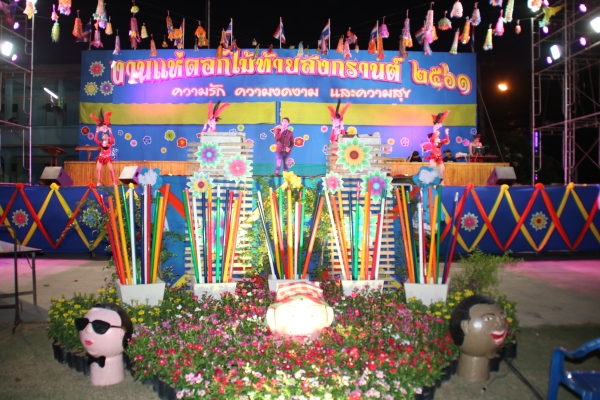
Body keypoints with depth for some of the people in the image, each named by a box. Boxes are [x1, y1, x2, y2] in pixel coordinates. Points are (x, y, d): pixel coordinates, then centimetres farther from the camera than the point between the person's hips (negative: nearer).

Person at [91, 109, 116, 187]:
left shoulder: (110, 143, -2)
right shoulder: (101, 143, 3)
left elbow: (112, 139, -22)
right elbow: (95, 139, -10)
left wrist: (110, 131, -24)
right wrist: (97, 131, -13)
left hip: (108, 157, -3)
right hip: (101, 157, 3)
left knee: (111, 169, -12)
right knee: (98, 169, -2)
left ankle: (114, 182, -9)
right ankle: (99, 182, 6)